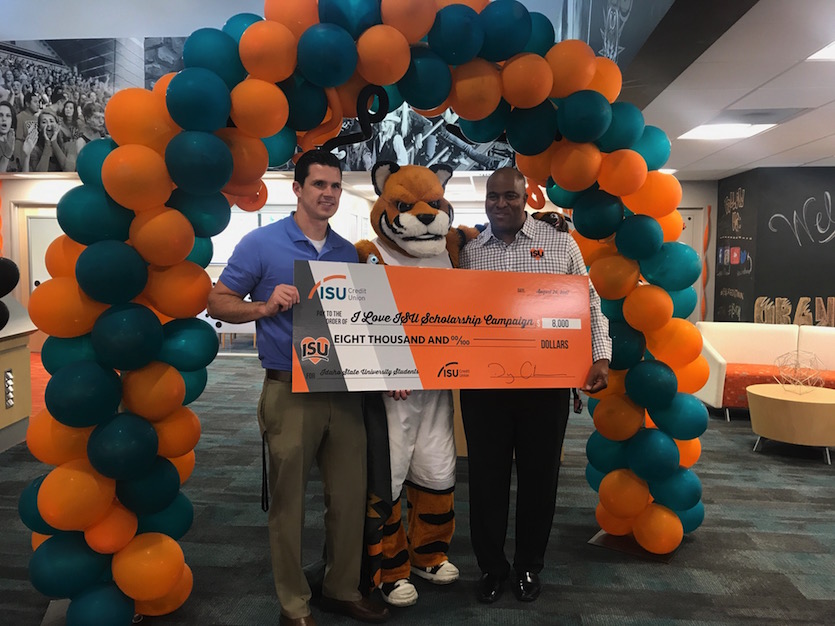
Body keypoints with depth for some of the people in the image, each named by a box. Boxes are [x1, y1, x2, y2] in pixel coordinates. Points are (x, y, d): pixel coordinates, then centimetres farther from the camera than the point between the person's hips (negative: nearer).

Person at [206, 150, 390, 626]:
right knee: (289, 501, 6)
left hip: (344, 389, 5)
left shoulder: (348, 252, 11)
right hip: (290, 390, -5)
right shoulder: (262, 243, -4)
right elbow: (218, 302, -3)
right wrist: (265, 308, -21)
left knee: (351, 496, 11)